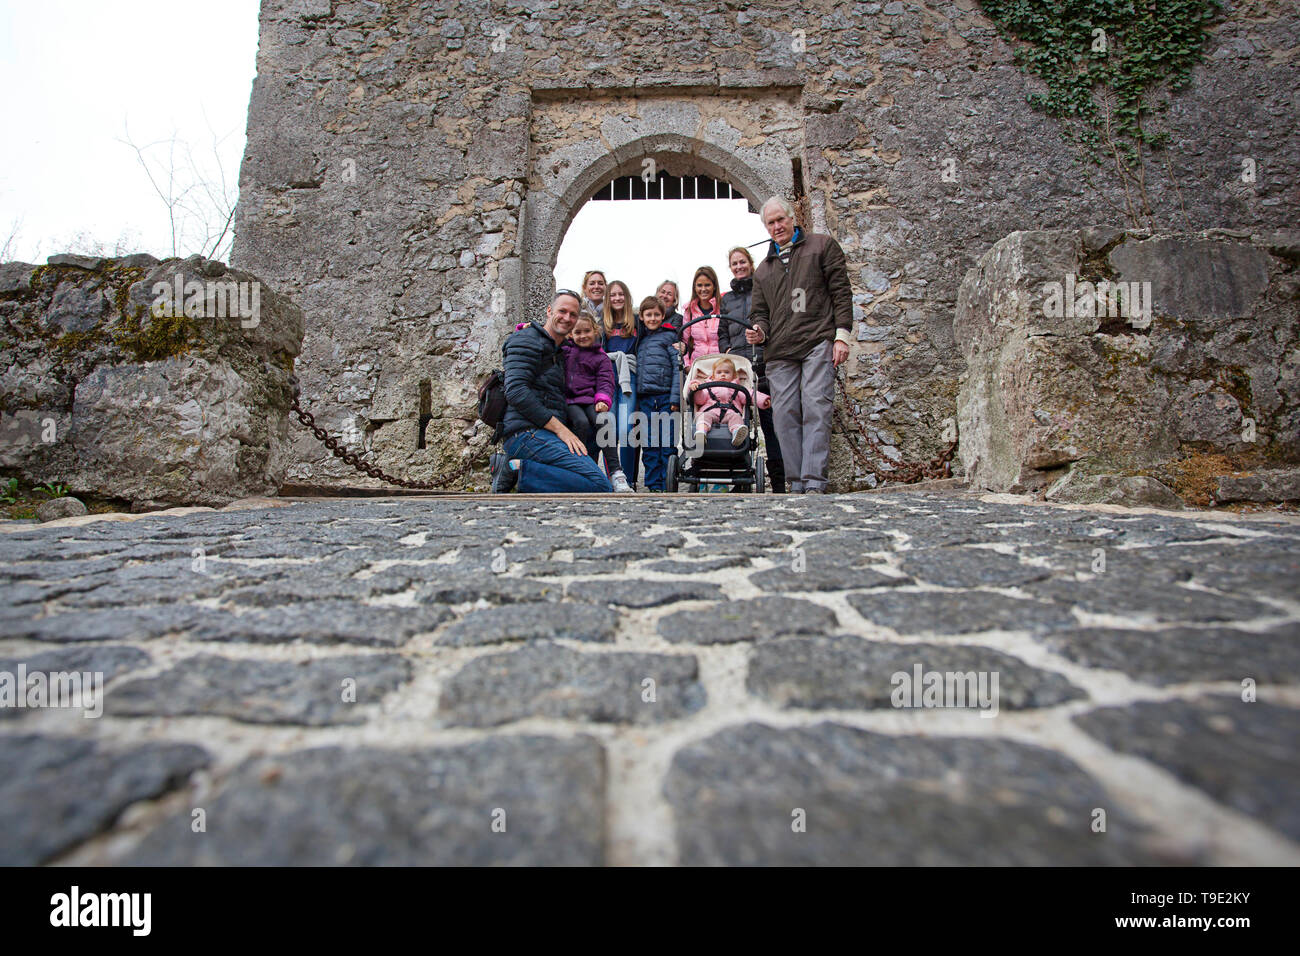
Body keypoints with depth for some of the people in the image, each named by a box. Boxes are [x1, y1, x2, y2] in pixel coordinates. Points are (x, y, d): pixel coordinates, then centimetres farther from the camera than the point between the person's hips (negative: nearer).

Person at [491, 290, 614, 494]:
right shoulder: (527, 339, 1)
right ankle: (518, 470, -17)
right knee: (600, 485, -23)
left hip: (544, 435, 9)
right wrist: (559, 428, -15)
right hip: (527, 433, -9)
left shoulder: (559, 353, 30)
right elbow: (516, 391, -13)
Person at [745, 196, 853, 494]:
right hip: (780, 351, 4)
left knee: (815, 410, -13)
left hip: (817, 342, -4)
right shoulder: (763, 269, 26)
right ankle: (796, 484, 2)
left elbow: (841, 291, 7)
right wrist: (759, 332, 1)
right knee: (785, 414, -3)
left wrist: (841, 335, -4)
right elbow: (759, 311, 26)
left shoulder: (822, 246, 14)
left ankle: (814, 483, -14)